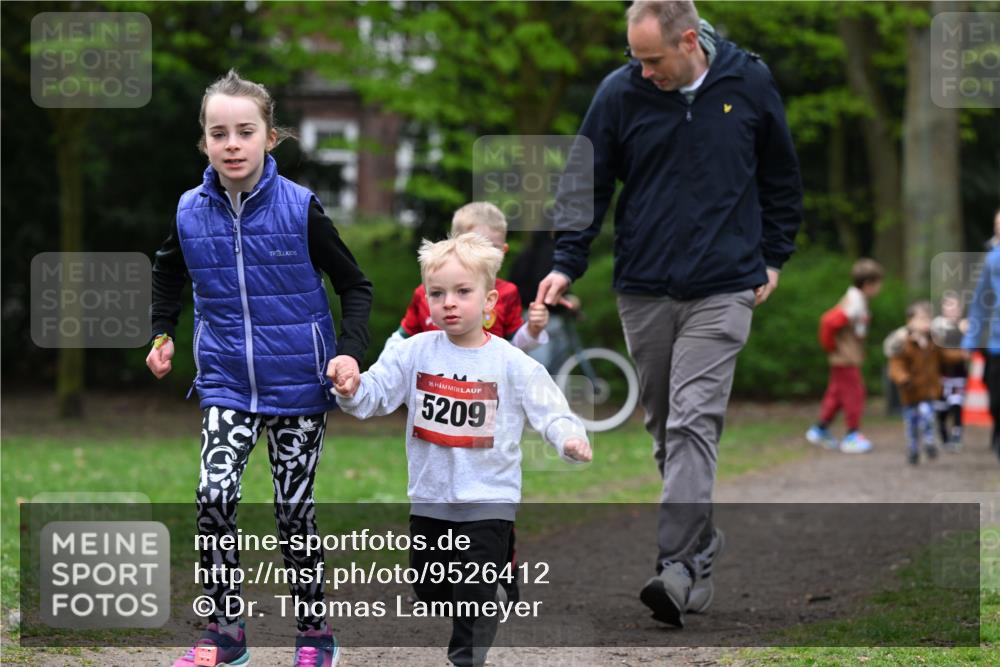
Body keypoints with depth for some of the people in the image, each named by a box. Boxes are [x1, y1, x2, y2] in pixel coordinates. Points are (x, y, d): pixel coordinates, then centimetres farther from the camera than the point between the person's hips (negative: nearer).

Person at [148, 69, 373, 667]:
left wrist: (350, 350, -16)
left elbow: (356, 285, -3)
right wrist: (163, 334, 13)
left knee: (295, 505, 4)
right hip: (227, 384, 2)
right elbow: (169, 271, 21)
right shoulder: (192, 212, -2)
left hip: (298, 386, -2)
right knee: (215, 493, -15)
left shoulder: (300, 208, -11)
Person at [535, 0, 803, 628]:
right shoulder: (621, 93, -3)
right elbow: (587, 180, 3)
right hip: (644, 290, 3)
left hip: (721, 291, -3)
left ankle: (679, 569, -19)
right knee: (663, 426, 10)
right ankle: (702, 540, 26)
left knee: (694, 422, -13)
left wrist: (773, 258, 11)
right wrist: (568, 262, -8)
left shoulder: (750, 83, -2)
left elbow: (782, 176, 12)